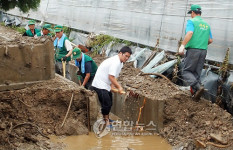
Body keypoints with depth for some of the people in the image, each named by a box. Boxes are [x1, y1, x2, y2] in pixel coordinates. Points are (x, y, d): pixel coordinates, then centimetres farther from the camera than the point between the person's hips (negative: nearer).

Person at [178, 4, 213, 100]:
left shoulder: (191, 21, -3)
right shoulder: (206, 25, 16)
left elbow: (190, 33, -22)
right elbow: (210, 40, 16)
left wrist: (182, 45, -27)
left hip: (193, 50, -6)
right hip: (203, 51, 6)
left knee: (186, 72, 0)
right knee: (196, 73, 13)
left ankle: (198, 87, -20)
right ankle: (194, 92, 10)